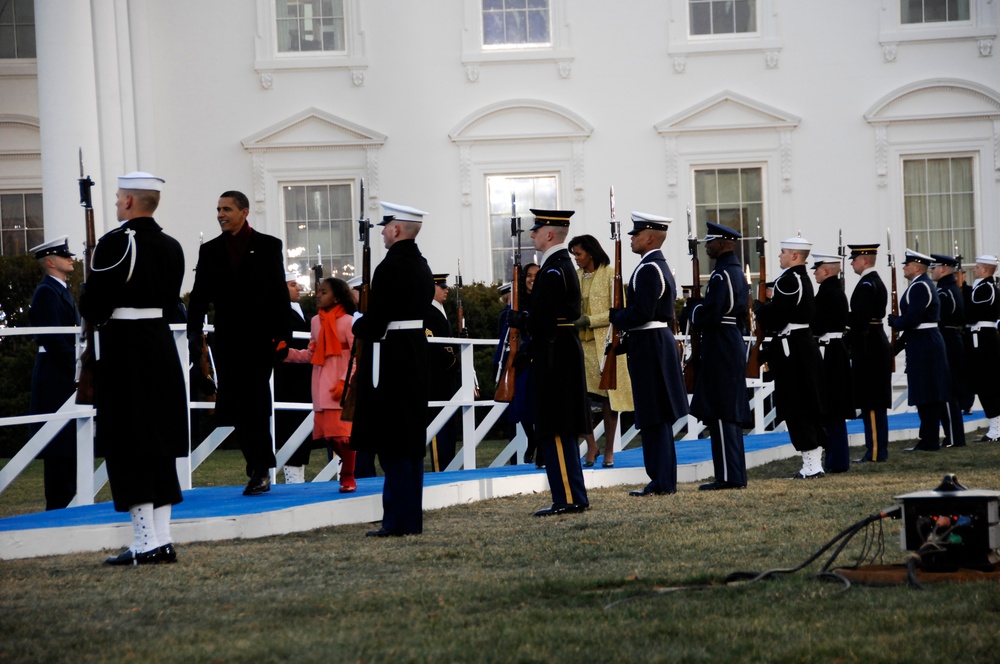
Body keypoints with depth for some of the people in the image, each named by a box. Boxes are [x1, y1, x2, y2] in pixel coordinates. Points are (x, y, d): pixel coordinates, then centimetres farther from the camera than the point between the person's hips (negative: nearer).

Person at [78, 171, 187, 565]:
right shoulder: (171, 247, 9)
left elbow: (92, 306, -15)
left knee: (128, 447, -3)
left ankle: (146, 542, -6)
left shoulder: (115, 243, -14)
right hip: (162, 347, 7)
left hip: (123, 351, -7)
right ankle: (162, 540, 11)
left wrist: (85, 295, 5)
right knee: (160, 445, 10)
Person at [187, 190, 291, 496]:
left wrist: (282, 335, -7)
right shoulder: (210, 250, 11)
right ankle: (259, 466, 14)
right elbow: (200, 295, 7)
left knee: (254, 403, -7)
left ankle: (260, 469, -1)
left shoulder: (268, 246, 3)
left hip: (260, 337, -4)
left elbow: (279, 293, 0)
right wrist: (194, 330, -6)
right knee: (233, 408, 3)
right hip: (228, 340, 4)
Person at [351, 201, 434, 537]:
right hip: (417, 355, 9)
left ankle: (399, 519, -6)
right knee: (412, 440, 12)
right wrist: (369, 322, 14)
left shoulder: (390, 267, -17)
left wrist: (358, 322, 1)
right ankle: (412, 518, 16)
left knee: (392, 445, -5)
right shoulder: (422, 267, 11)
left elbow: (374, 322, -19)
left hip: (390, 361, -9)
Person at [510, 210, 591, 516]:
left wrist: (516, 319, -3)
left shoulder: (554, 270, -16)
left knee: (555, 432, -7)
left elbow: (541, 320, -22)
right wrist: (526, 351, 18)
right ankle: (573, 497, 17)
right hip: (564, 355, 10)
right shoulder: (563, 265, 16)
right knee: (561, 431, 13)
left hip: (555, 360, -10)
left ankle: (568, 499, -7)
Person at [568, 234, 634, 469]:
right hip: (581, 342, 4)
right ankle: (591, 445, 7)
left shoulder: (610, 274, -4)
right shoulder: (575, 276, 11)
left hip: (605, 342, -4)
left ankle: (609, 450, 11)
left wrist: (589, 321, -17)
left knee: (608, 396, 2)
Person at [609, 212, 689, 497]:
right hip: (660, 342, 10)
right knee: (657, 419, 12)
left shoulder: (648, 269, -16)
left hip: (649, 346, -10)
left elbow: (641, 312, -23)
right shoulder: (660, 266, 17)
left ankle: (662, 481, -6)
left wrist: (615, 316, -8)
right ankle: (662, 480, 14)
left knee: (654, 419, -8)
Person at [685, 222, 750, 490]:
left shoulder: (720, 276, -16)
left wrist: (692, 306, -2)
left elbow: (708, 316, -22)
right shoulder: (737, 272, 15)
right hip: (735, 345, 10)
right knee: (731, 414, 13)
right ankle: (737, 474, 16)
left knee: (719, 414, -7)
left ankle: (728, 476, -7)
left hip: (719, 348, -10)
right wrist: (698, 307, 13)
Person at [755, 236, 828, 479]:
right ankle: (815, 462, 16)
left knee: (796, 410, -6)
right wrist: (768, 305, 10)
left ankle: (811, 465, -7)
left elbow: (774, 318, -21)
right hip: (806, 347, 10)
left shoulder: (788, 281, -17)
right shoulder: (804, 279, 14)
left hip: (791, 350, -10)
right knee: (809, 406, 12)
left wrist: (758, 306, -4)